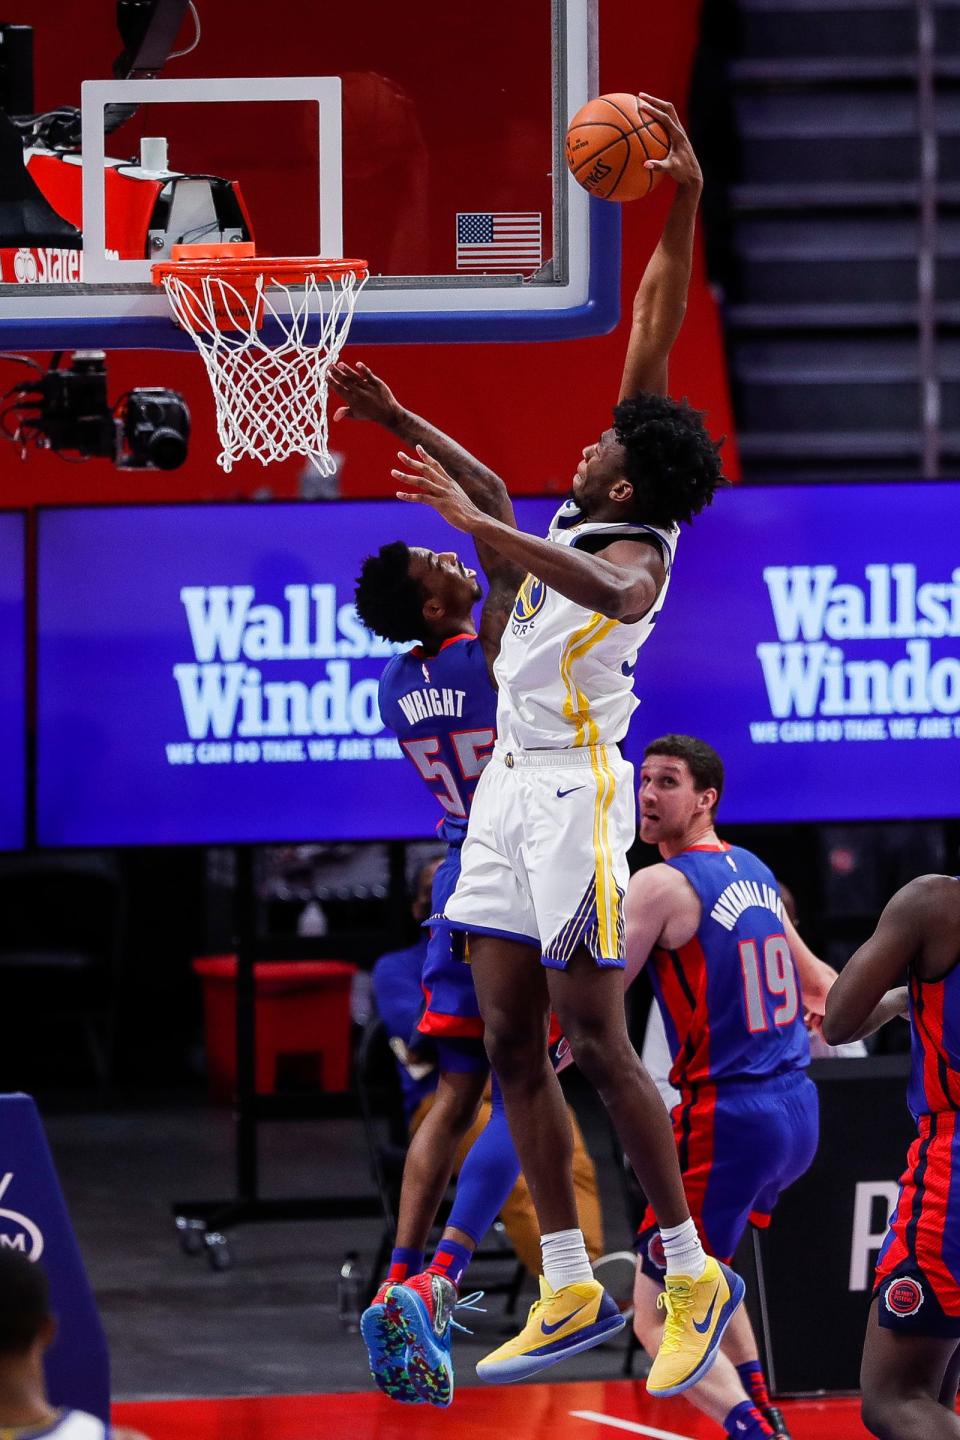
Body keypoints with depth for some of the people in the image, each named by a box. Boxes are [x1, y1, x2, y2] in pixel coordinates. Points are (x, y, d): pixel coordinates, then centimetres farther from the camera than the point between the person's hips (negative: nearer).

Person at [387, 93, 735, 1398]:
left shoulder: (635, 551, -17)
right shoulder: (592, 514, 7)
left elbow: (609, 594, -44)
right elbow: (653, 343, 8)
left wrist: (484, 526, -50)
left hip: (574, 791, -9)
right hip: (513, 786, 9)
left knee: (594, 1038, -9)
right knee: (512, 1040, 6)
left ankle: (696, 1277, -1)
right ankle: (570, 1294, 9)